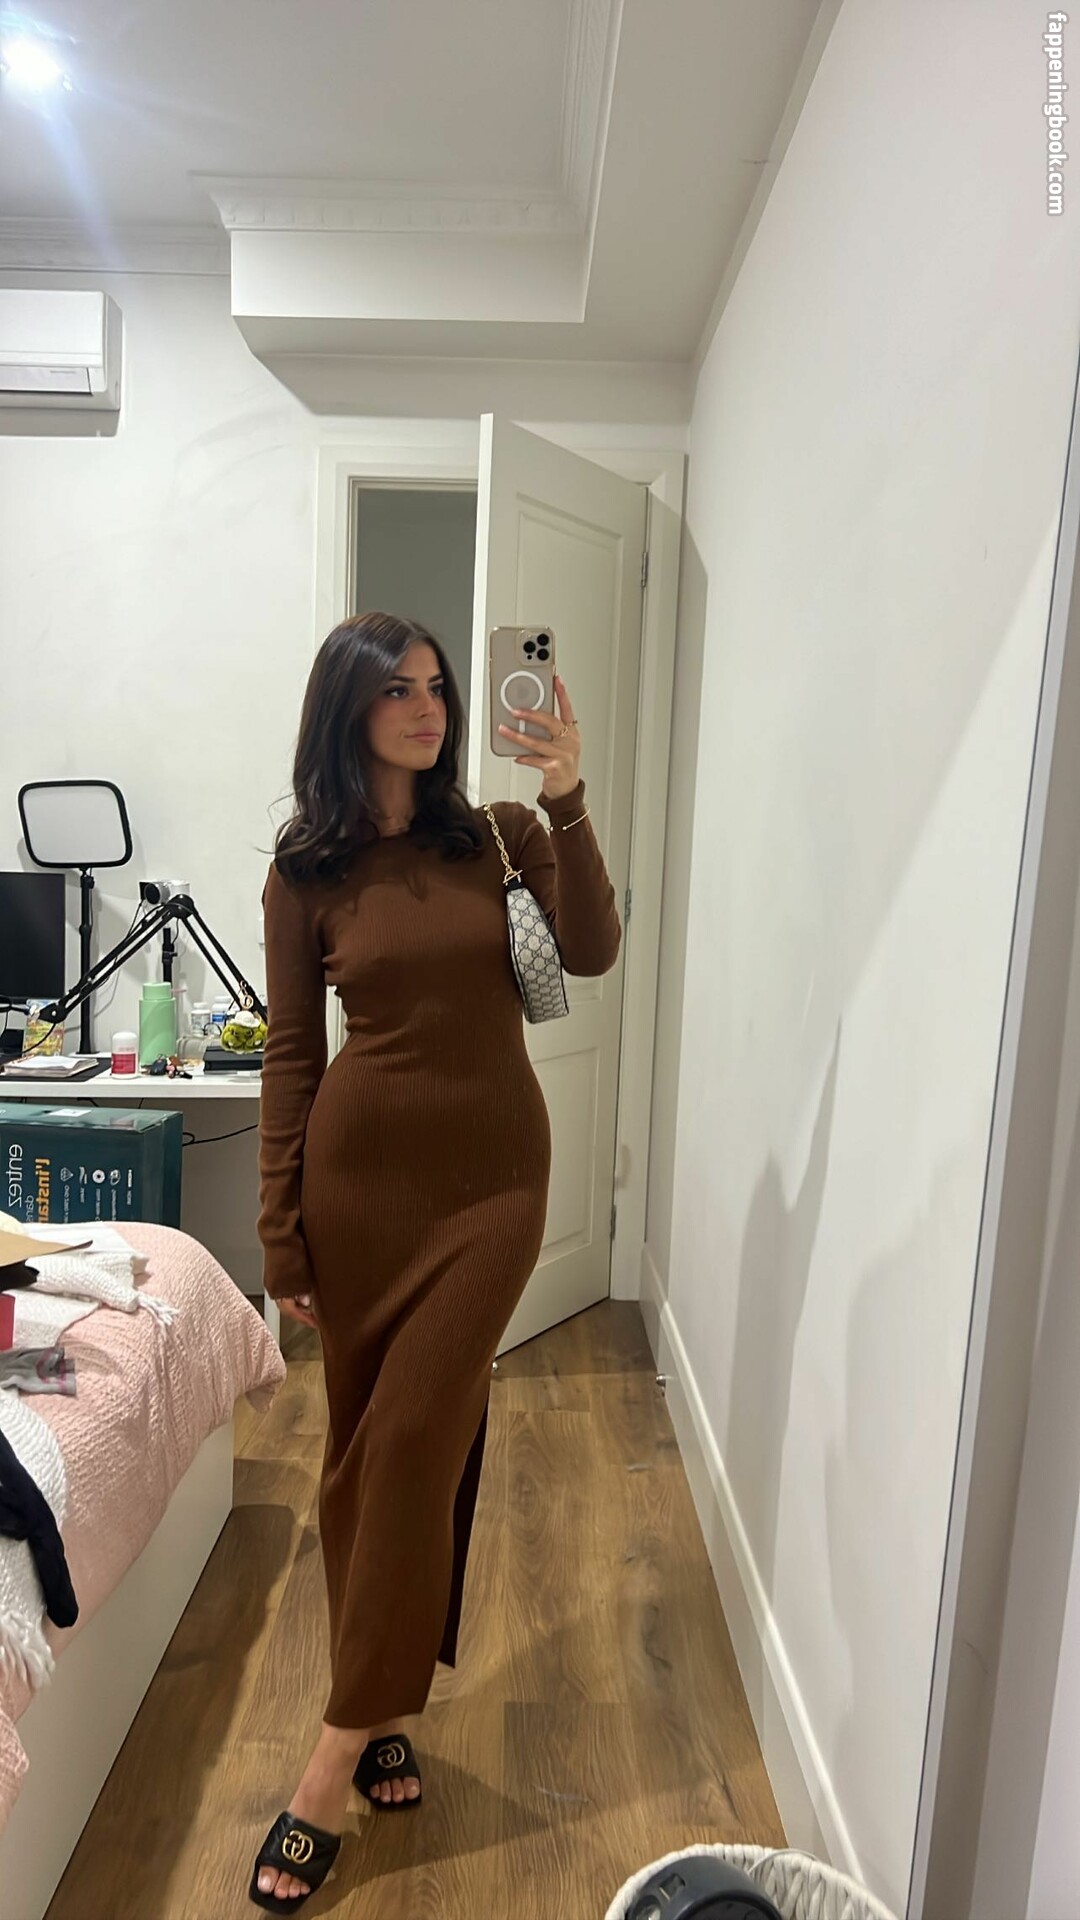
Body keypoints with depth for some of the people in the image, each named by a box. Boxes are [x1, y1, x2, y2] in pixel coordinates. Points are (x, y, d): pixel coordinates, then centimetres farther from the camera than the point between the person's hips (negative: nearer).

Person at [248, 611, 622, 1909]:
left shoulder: (496, 834, 2)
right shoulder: (304, 870, 0)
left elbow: (592, 951, -12)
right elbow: (291, 1054, 0)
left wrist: (567, 803, -22)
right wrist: (280, 1232, 0)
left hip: (492, 1171, 0)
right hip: (361, 1169, 1)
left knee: (416, 1439, 0)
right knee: (361, 1440, 11)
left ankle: (337, 1758, 17)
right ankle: (383, 1707, 34)